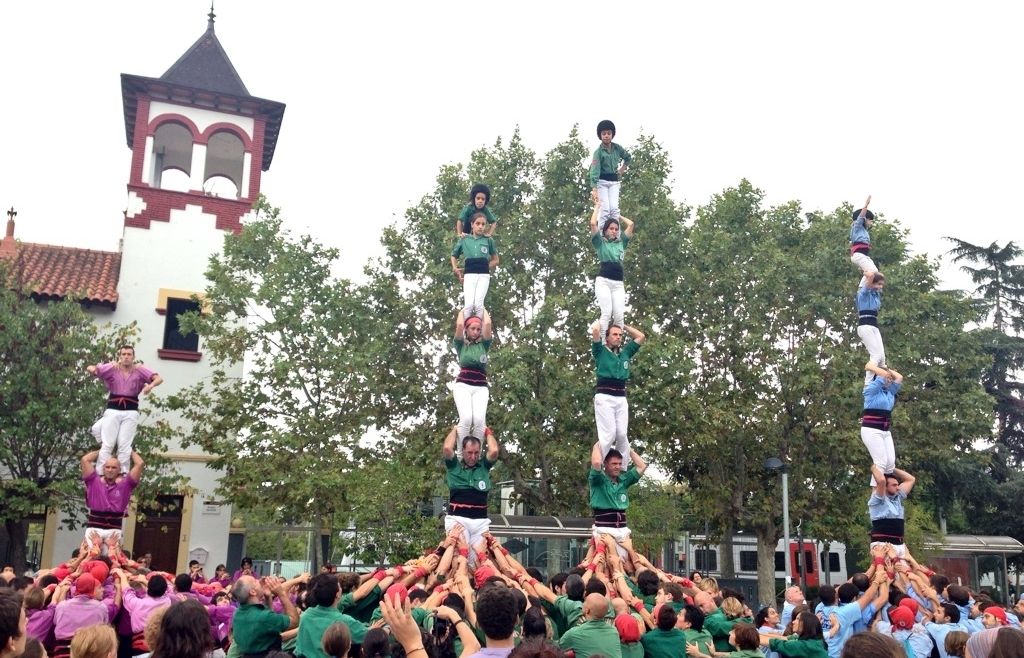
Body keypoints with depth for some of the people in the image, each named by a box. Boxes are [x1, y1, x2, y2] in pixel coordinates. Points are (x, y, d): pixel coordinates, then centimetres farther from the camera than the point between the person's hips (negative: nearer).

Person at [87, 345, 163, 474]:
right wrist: (92, 369, -29)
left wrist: (151, 385, -28)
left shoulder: (139, 370, 1)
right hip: (113, 410, 0)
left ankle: (123, 473, 5)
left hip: (131, 411, 0)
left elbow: (159, 379, -7)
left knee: (124, 445, 0)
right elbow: (91, 368, -4)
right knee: (107, 444, 0)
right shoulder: (113, 368, 2)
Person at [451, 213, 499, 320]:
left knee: (478, 303, -19)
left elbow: (495, 260, 20)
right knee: (469, 304, -18)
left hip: (484, 275, 0)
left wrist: (483, 267, 9)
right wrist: (455, 269, 10)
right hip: (469, 274, 0)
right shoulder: (464, 239, 14)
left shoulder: (489, 240, 13)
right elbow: (454, 256, 26)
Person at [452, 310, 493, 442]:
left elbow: (487, 324, 5)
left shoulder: (483, 345, 17)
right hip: (463, 385, -2)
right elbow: (459, 325, -1)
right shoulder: (461, 345, 13)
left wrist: (483, 310, 22)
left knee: (479, 420, -24)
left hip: (481, 388, 2)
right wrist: (462, 312, 17)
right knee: (466, 419, -26)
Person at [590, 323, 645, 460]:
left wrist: (624, 326, 26)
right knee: (608, 434, -13)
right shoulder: (601, 351, 7)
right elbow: (595, 330, -6)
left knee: (622, 435, -1)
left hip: (621, 398, 5)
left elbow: (641, 336, 20)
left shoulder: (625, 352, 20)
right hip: (604, 397, -5)